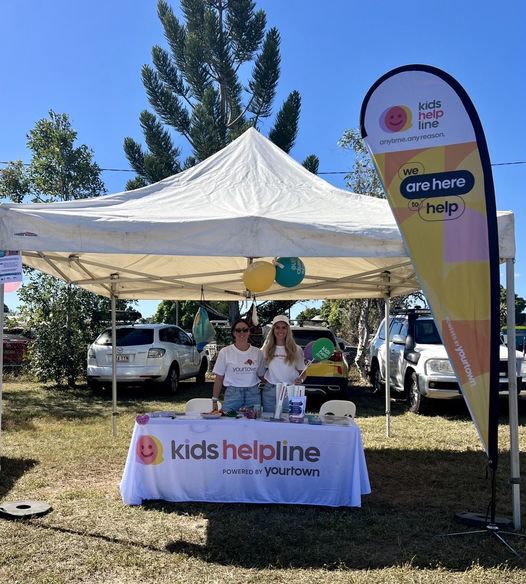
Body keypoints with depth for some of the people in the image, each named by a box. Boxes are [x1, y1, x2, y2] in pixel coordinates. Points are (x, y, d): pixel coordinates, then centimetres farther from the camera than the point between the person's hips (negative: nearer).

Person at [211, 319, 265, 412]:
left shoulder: (257, 353, 6)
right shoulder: (225, 352, 1)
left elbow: (261, 376, 12)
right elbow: (219, 379, 2)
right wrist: (214, 401, 0)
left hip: (253, 394, 2)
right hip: (232, 394, -1)